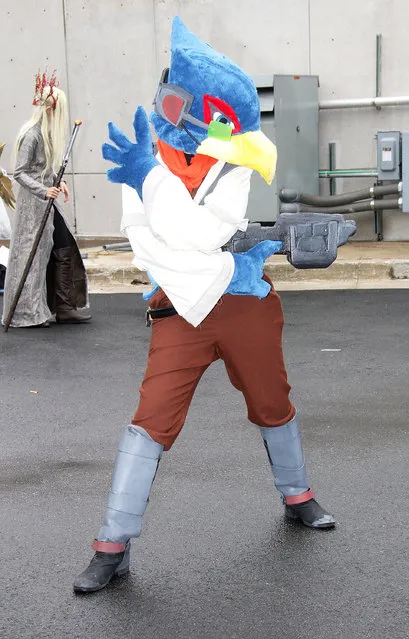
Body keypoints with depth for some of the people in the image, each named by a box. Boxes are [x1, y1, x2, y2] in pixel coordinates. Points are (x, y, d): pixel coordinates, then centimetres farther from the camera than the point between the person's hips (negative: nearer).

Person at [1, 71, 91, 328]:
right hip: (33, 202, -9)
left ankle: (65, 307, 16)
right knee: (34, 256, -1)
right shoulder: (32, 134, -17)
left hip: (47, 199, 9)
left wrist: (58, 182, 7)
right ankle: (29, 314, 9)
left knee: (64, 250, 8)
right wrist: (43, 191, -28)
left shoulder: (48, 132, 9)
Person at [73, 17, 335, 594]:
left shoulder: (247, 161, -11)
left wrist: (150, 179, -26)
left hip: (247, 303, -1)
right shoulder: (151, 154, -1)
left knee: (271, 404, 15)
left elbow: (201, 234, -24)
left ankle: (296, 494, 41)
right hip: (182, 307, 1)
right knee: (152, 417, -6)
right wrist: (225, 275, -21)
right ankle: (113, 546, -1)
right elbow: (147, 241, -10)